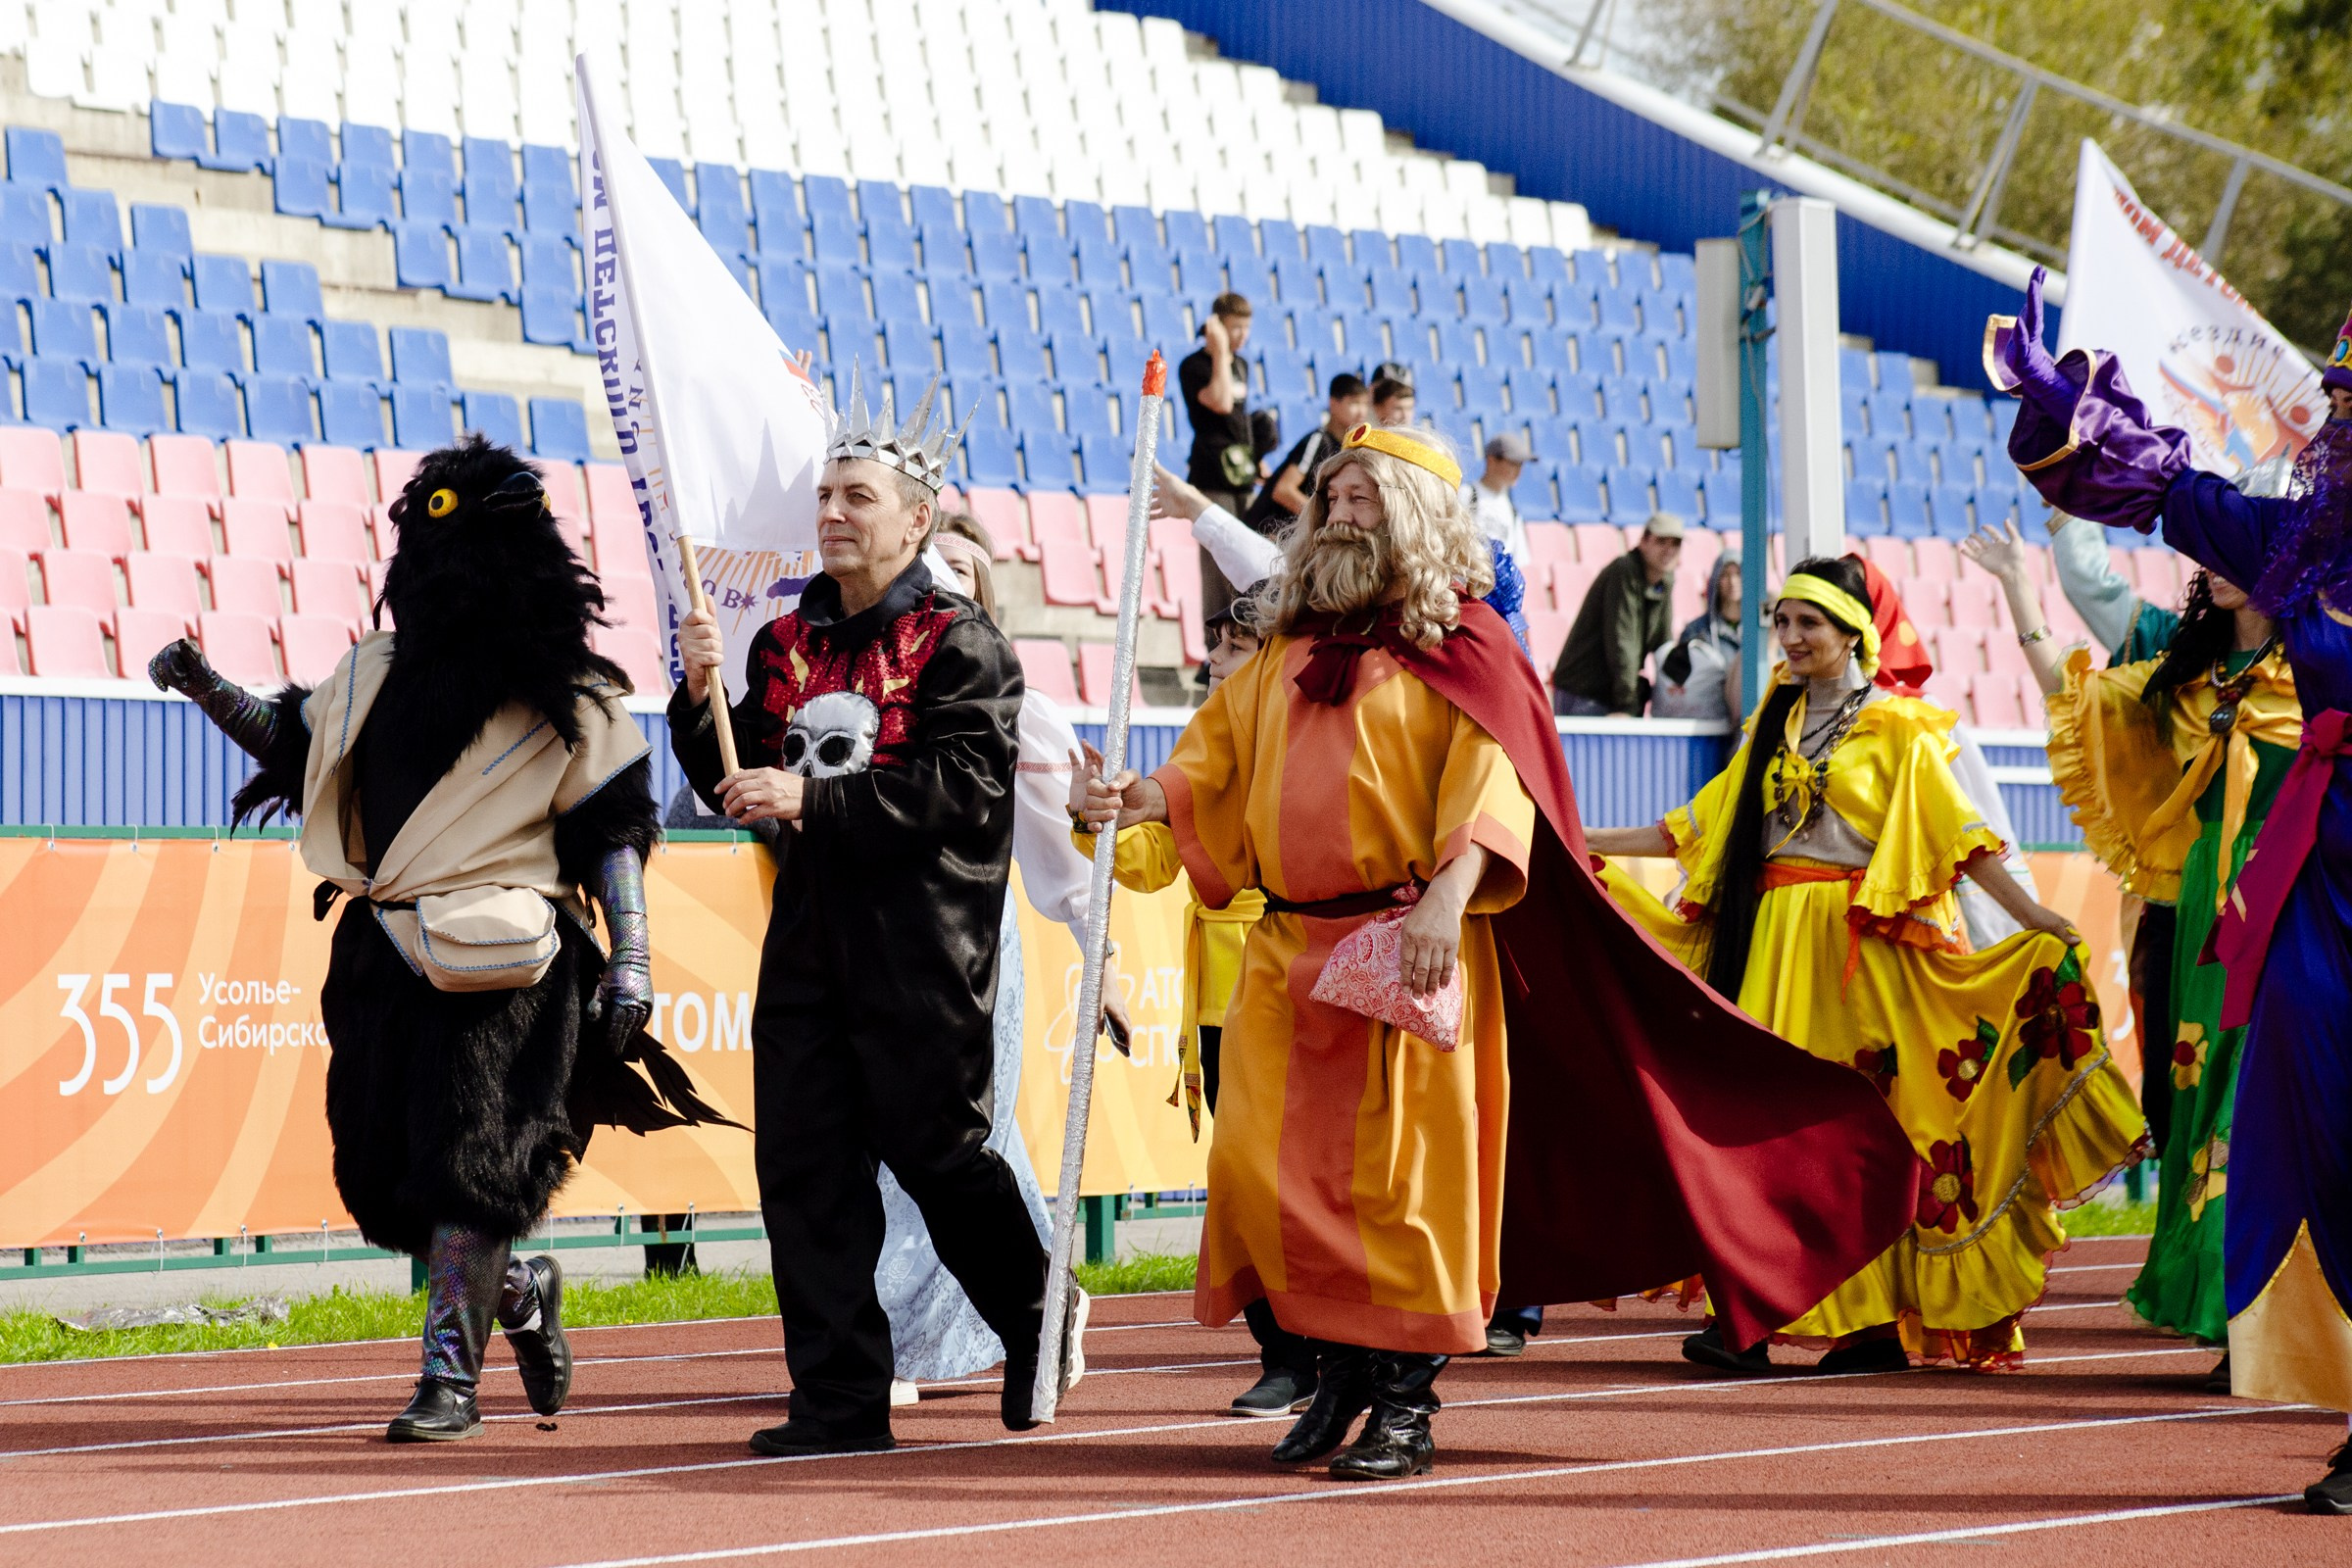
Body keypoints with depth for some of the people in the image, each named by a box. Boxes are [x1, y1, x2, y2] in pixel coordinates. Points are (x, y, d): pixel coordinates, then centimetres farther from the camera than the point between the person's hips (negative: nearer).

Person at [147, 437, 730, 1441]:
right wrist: (208, 690, 12)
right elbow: (294, 745, 25)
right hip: (385, 960, 6)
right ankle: (518, 1294, 29)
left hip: (505, 971, -6)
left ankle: (451, 1378, -3)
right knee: (380, 1169, 5)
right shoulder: (377, 676, 12)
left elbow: (615, 829, 0)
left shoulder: (566, 700, -1)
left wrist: (630, 962, -6)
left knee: (467, 1165, -10)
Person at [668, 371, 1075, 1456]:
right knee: (806, 1163, 1)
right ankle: (839, 1398, 5)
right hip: (809, 934, 6)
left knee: (937, 1151, 1)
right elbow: (734, 785, 15)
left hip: (922, 948, -6)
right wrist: (700, 696, -3)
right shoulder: (785, 645, 13)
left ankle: (1038, 1332, 26)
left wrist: (812, 800, -21)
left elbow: (964, 789, -17)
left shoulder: (960, 645, -5)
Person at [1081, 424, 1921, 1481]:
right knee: (1267, 1165, 2)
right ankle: (1340, 1370, 16)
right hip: (1289, 951, 6)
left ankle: (1406, 1404, 1)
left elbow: (1493, 778, -11)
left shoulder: (1460, 644, 0)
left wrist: (1449, 889, -26)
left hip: (1409, 948, -6)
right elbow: (1218, 758, 16)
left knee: (1400, 1175, -6)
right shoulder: (1289, 651, 18)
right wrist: (1145, 798, -5)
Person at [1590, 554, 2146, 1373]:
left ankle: (1885, 1316, -4)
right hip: (1774, 936, 5)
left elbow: (1957, 833, -5)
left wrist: (2033, 919, -15)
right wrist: (1585, 841, 17)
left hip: (1860, 942, -5)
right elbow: (1699, 827, 20)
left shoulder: (1895, 728, 1)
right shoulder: (1776, 724, 17)